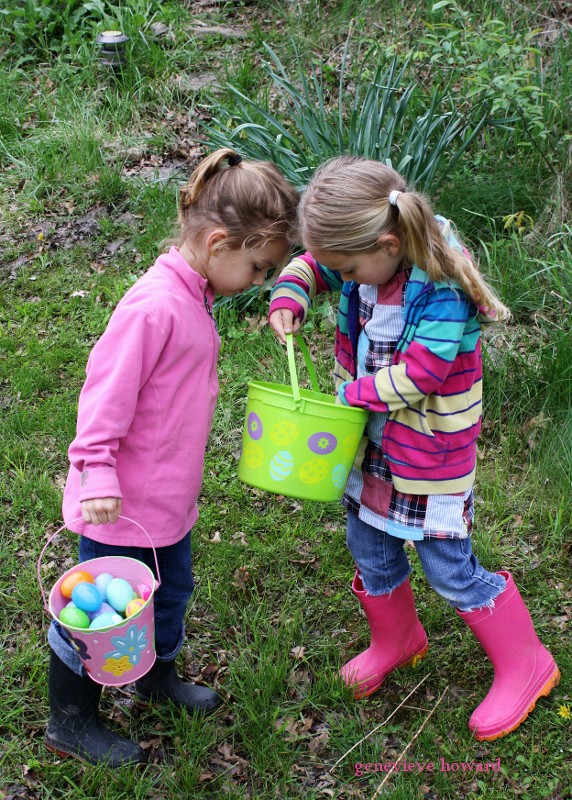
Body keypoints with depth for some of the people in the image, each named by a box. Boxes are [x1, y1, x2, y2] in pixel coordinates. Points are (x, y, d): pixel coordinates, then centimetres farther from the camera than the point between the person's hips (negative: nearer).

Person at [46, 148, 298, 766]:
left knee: (171, 592, 26)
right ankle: (69, 721, 30)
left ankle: (157, 675, 50)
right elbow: (107, 391, -25)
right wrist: (97, 476, -25)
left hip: (168, 495, 9)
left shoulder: (194, 297, 4)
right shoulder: (155, 306, -27)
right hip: (122, 503, -9)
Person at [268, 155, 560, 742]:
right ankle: (396, 640, 47)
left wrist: (350, 395, -17)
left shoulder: (443, 289, -28)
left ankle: (524, 666, 27)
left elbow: (415, 376, -28)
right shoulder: (364, 256, -8)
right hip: (372, 438, 7)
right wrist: (288, 297, -11)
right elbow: (309, 266, 10)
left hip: (430, 452, -7)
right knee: (369, 546, 18)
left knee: (449, 568, 3)